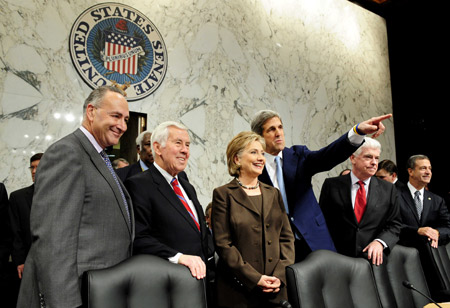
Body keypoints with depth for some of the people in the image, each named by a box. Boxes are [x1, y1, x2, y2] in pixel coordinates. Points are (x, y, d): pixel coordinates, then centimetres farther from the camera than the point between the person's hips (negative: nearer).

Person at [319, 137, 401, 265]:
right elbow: (322, 220, 4)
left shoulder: (388, 189, 8)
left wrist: (380, 242, -10)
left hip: (373, 258, 2)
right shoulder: (332, 185, 2)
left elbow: (394, 224, 9)